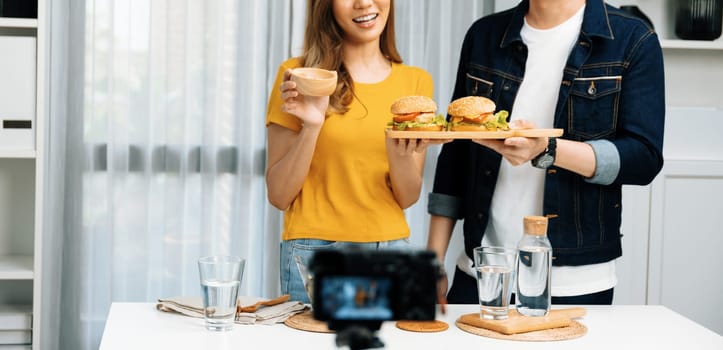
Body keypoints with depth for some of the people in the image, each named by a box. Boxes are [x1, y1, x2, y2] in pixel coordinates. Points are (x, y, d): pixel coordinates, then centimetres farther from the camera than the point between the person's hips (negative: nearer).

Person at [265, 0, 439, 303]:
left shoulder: (416, 81, 5)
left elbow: (408, 198, 4)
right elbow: (278, 195, -4)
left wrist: (400, 152, -16)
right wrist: (312, 126, -17)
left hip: (391, 251, 3)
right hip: (314, 253, -3)